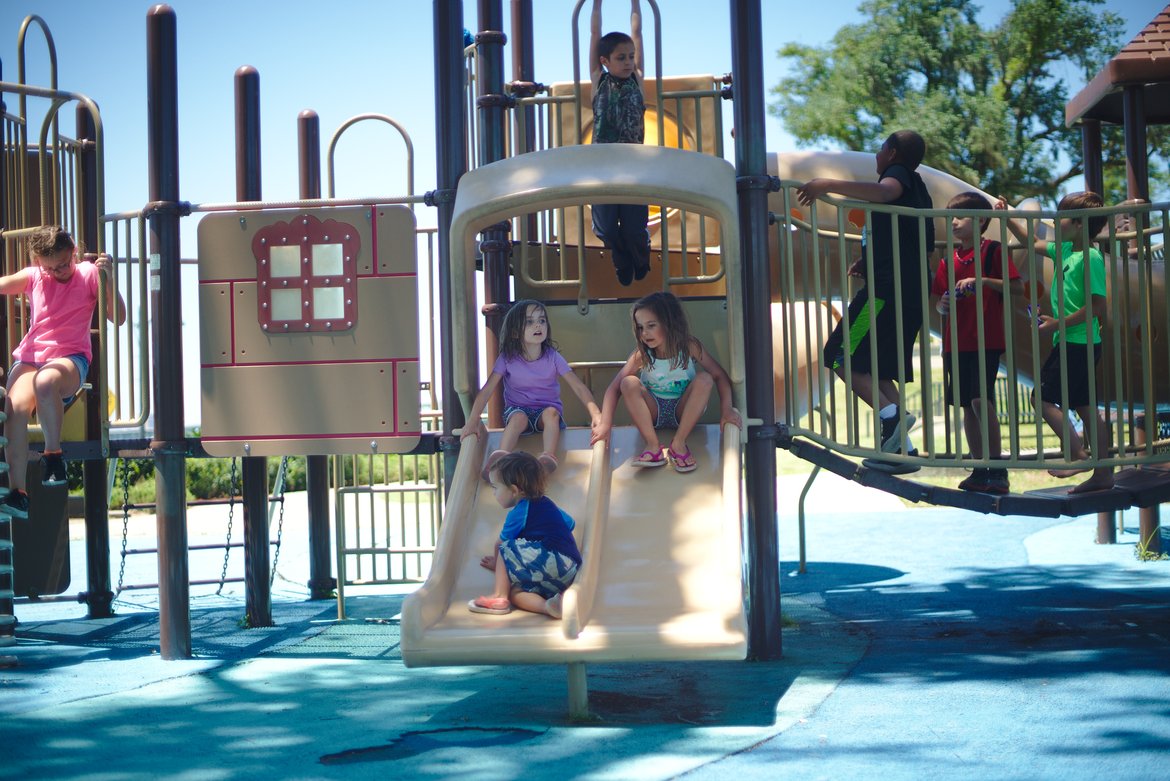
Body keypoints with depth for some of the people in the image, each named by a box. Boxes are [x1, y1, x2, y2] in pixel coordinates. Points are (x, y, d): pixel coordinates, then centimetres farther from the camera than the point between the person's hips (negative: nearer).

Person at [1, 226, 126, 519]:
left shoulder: (88, 274, 7)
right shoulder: (33, 277, 15)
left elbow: (118, 318, 0)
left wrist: (108, 279, -11)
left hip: (70, 358, -3)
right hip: (29, 357, 3)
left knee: (45, 381, -41)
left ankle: (53, 454, -22)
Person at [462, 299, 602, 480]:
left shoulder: (552, 357, -8)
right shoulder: (507, 358, -9)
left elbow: (578, 387, -13)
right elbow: (487, 390, -12)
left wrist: (596, 414, -26)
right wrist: (473, 421, -22)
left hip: (548, 409, 1)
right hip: (517, 409, -1)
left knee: (551, 413, -34)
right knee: (519, 418, -35)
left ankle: (549, 457, -44)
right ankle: (499, 460, -45)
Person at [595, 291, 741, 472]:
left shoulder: (690, 347, -15)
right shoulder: (641, 355, -15)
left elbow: (720, 376, -13)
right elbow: (614, 388, -19)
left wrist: (726, 409, -27)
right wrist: (605, 424, -31)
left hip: (683, 411, 0)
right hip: (652, 412, 0)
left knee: (704, 379, -27)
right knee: (629, 383, -27)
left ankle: (678, 443, -23)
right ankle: (653, 446, -28)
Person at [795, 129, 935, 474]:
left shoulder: (898, 173, -4)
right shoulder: (916, 188, 26)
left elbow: (885, 192, -31)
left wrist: (828, 184, -33)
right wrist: (869, 260, 27)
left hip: (887, 289, -10)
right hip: (911, 292, 10)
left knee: (842, 358, -8)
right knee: (879, 370, 13)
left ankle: (891, 415, -20)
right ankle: (901, 447, 7)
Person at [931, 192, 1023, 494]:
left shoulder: (993, 251, -2)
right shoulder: (948, 260, 14)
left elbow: (1017, 289, -8)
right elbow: (940, 301, 19)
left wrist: (983, 280, -18)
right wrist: (943, 306, -4)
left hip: (986, 340, -6)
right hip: (956, 342, 6)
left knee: (981, 399, -17)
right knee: (967, 406, 7)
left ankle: (997, 468, -10)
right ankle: (981, 470, 14)